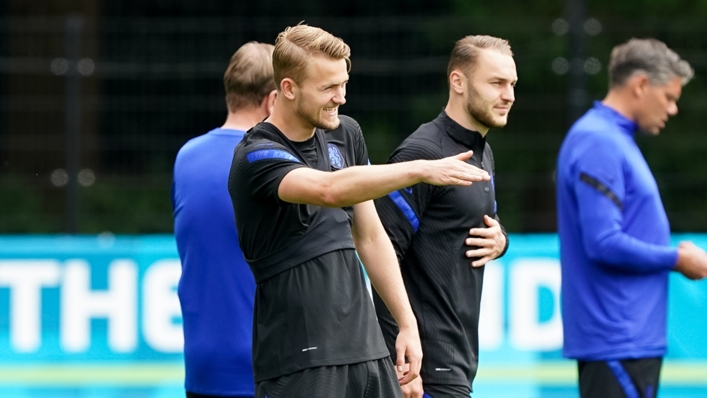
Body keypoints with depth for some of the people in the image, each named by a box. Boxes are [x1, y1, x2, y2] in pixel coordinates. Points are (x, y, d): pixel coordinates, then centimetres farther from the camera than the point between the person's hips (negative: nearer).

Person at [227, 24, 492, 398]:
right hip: (298, 363, -7)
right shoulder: (257, 156, -14)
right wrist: (421, 170, -41)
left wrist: (406, 321, 13)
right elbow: (331, 189, -34)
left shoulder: (345, 134, 9)